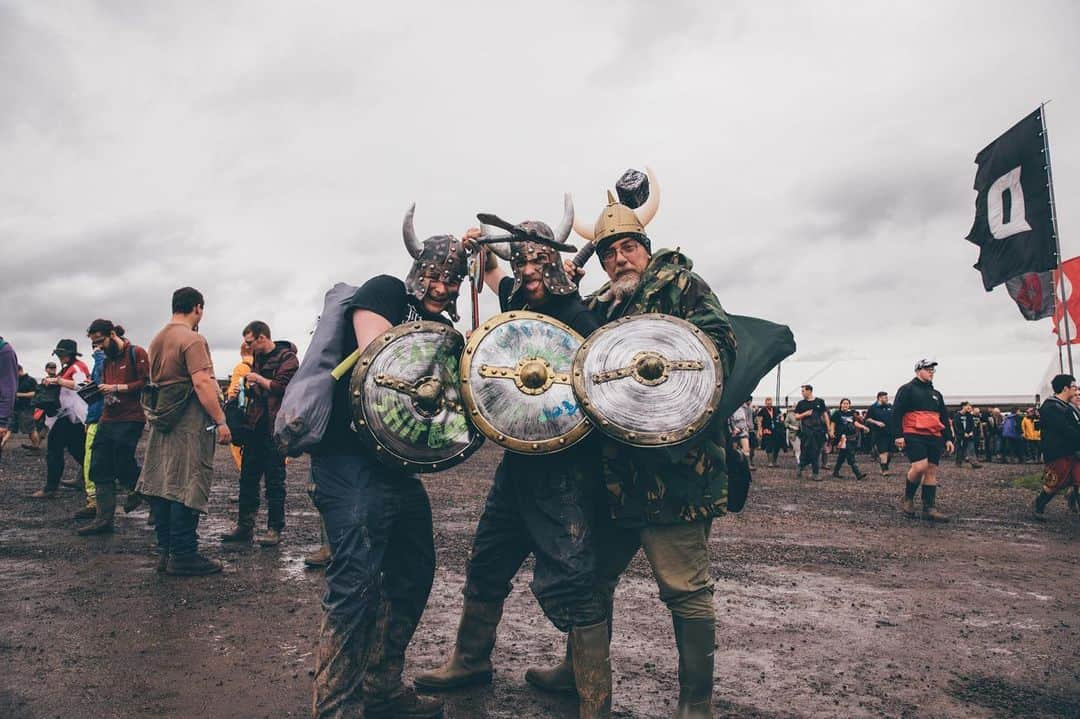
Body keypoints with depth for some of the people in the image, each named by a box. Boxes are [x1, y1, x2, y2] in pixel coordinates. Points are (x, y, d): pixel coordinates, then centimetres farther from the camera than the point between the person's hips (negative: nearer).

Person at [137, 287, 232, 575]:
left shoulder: (157, 339, 16)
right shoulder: (192, 339, -13)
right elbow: (202, 383, -20)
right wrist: (221, 421, -19)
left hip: (162, 422, 9)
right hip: (189, 423, -9)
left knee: (163, 485, 11)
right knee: (187, 487, -5)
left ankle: (165, 551, 19)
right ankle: (184, 555, -1)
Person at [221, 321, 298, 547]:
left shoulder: (287, 358, -8)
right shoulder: (258, 358, 17)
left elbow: (282, 387, -21)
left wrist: (258, 379, -11)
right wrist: (247, 387, 11)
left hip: (275, 428, -8)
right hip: (255, 426, 8)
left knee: (274, 479, -1)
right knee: (248, 477, 11)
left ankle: (275, 529, 7)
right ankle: (244, 526, 20)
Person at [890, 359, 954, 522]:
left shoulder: (936, 394, 23)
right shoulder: (907, 389, 1)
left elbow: (944, 418, 26)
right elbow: (896, 413, -6)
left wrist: (948, 438, 16)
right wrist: (898, 435, -14)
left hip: (934, 438, 7)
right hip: (914, 436, -7)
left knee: (932, 471, 2)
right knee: (920, 467, -20)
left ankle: (929, 508, 5)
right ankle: (907, 499, 2)